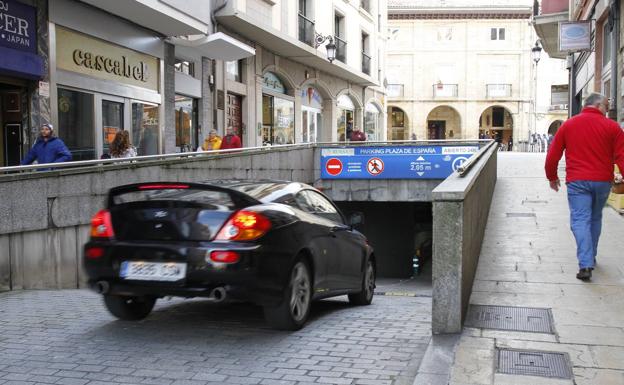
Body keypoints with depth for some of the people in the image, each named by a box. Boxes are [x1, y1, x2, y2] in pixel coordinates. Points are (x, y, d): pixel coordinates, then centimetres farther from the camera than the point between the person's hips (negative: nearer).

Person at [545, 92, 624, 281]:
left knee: (580, 220, -4)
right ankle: (590, 257, 31)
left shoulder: (568, 125, 3)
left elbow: (553, 155, 5)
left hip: (577, 181, -1)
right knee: (595, 219, 19)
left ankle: (585, 264, -18)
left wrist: (552, 177, 18)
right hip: (603, 181, 1)